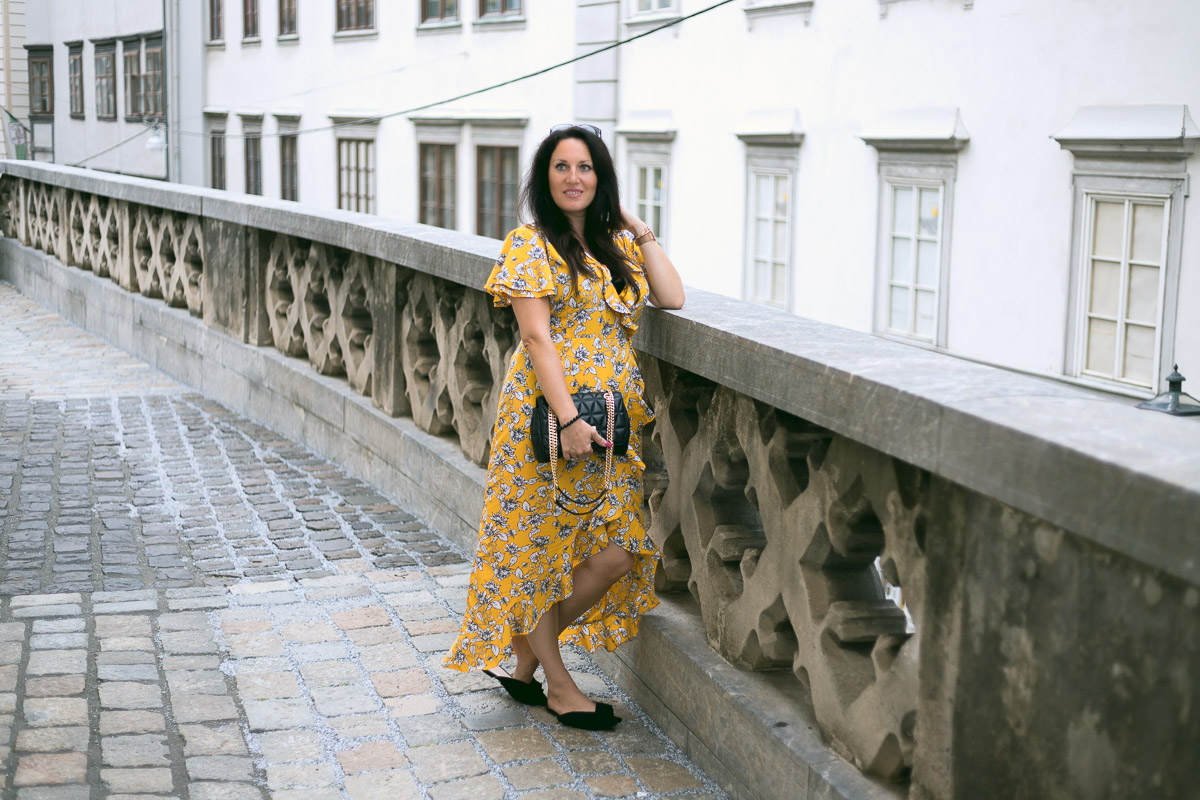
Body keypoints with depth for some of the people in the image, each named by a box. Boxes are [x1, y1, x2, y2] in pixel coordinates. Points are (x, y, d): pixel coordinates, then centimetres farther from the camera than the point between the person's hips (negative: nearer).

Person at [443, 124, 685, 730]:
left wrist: (638, 229, 6)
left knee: (619, 551, 0)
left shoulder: (618, 244, 14)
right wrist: (569, 419, -21)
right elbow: (536, 338, -13)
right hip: (548, 415, -6)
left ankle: (526, 655, 18)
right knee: (544, 546, 5)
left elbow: (672, 298, 3)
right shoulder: (531, 246, -5)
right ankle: (558, 684, 19)